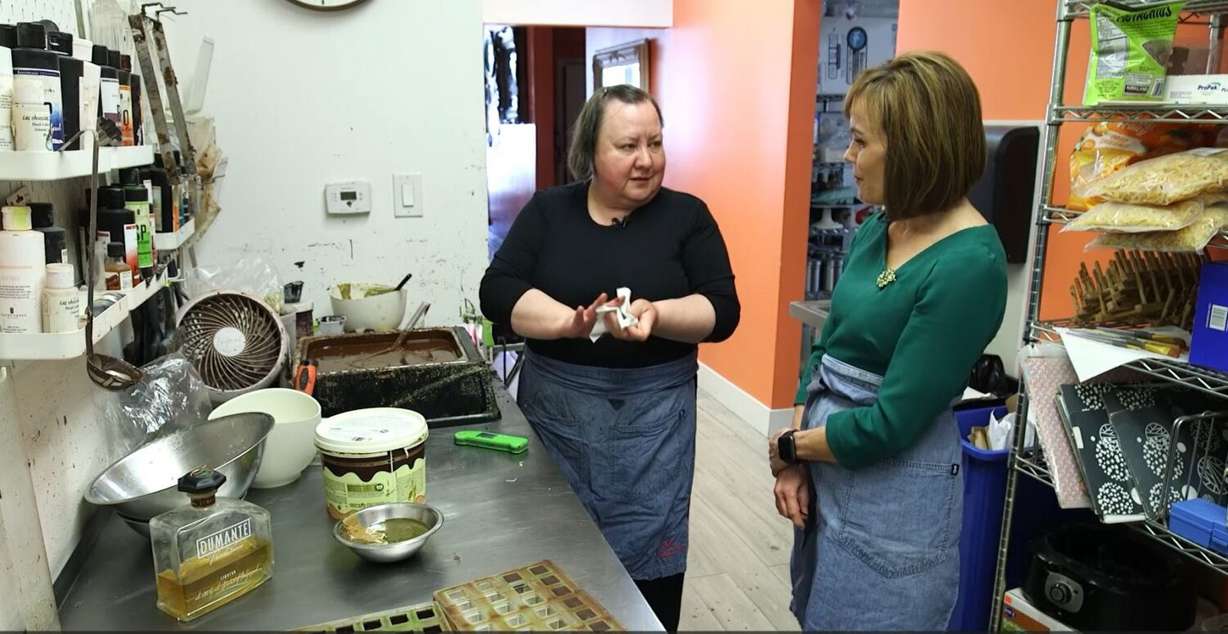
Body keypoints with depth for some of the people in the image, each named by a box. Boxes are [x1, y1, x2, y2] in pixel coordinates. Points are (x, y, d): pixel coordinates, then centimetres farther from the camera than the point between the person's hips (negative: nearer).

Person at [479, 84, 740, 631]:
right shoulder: (548, 211, 3)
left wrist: (656, 313, -25)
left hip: (652, 409, -1)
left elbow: (722, 310, -6)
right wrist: (567, 322, -23)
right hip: (556, 403, 2)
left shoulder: (686, 215, 0)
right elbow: (497, 291, -6)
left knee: (648, 555, 6)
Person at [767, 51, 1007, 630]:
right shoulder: (876, 229, 1)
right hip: (826, 472, 8)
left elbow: (889, 424, -23)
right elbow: (828, 348, 6)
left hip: (894, 493, -7)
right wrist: (794, 462, -4)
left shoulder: (968, 266, -23)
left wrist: (788, 446, -9)